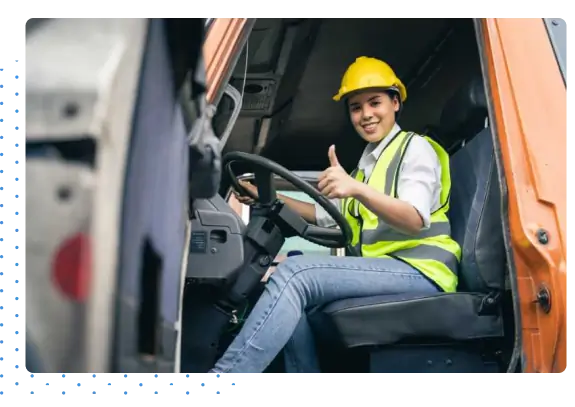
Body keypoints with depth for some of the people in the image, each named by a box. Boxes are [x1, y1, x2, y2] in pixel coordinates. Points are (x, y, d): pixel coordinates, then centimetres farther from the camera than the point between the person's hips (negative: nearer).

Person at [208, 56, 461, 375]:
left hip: (419, 270, -8)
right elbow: (326, 215, 27)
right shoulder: (367, 163, 24)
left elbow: (415, 220, -18)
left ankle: (224, 374, -31)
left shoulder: (415, 147, 0)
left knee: (296, 273, -25)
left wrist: (357, 189, -34)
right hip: (380, 271, 8)